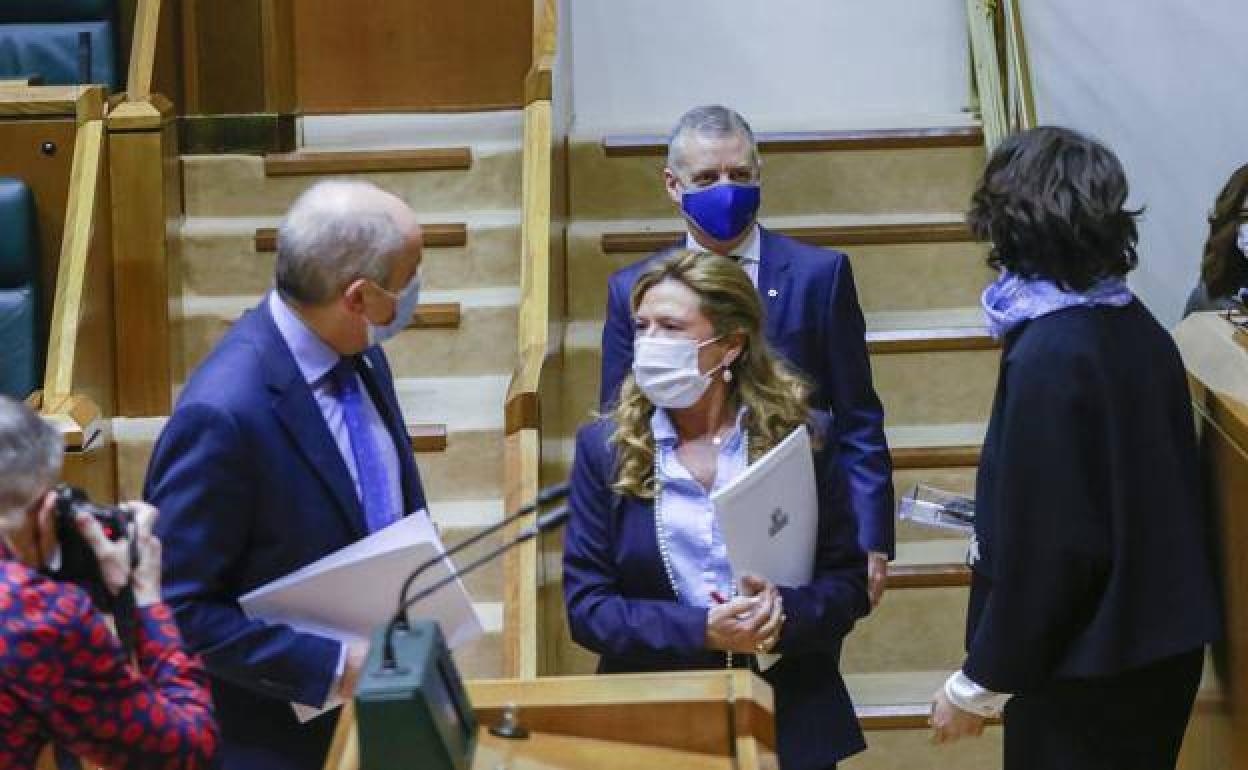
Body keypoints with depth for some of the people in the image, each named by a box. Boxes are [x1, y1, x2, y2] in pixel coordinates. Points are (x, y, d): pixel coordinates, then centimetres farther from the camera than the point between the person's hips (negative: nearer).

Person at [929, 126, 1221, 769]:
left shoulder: (1048, 355, -22)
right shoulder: (1138, 328, 3)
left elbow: (1042, 551, -22)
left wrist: (977, 686, -12)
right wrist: (996, 521, 24)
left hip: (1089, 676, -8)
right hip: (1162, 650, 8)